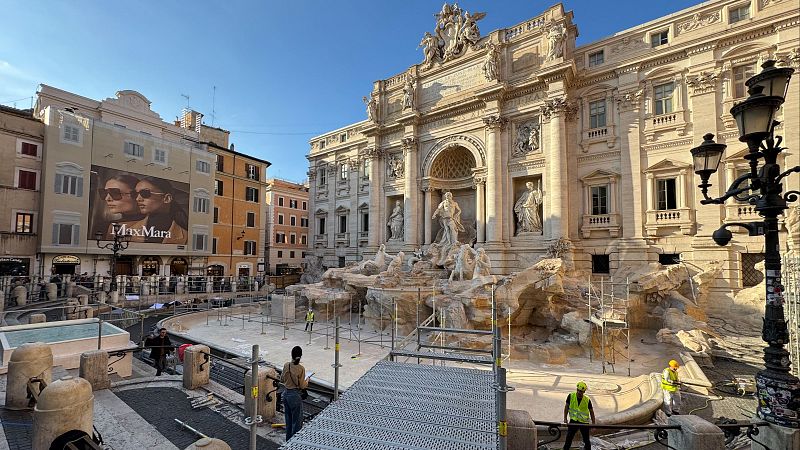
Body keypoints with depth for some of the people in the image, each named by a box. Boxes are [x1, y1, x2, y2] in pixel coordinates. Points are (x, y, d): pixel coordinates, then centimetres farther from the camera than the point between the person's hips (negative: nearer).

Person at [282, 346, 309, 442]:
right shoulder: (301, 368, -22)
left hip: (286, 393, 6)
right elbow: (302, 386, -15)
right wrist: (307, 380, 4)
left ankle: (288, 440, 36)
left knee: (288, 419, 23)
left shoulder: (286, 365, -7)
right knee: (297, 420, 10)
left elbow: (282, 379, 8)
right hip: (295, 395, -6)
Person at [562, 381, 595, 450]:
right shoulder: (571, 396, -10)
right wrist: (565, 418, -5)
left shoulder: (587, 400, -11)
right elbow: (566, 407, -1)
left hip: (584, 422, 0)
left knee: (586, 440, 10)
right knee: (568, 438, 2)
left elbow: (591, 412, 1)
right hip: (573, 421, 0)